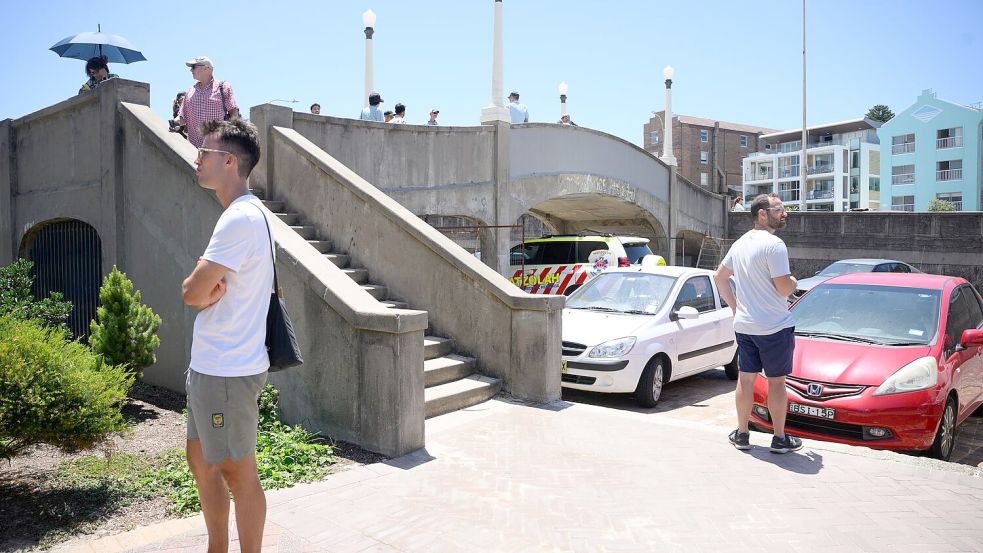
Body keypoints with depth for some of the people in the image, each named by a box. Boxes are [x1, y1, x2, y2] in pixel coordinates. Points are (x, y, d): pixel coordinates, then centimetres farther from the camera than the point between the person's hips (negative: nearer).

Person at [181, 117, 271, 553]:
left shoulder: (240, 218, -20)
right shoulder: (242, 214, 14)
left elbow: (192, 292, -22)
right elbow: (202, 290, 11)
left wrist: (202, 289, -1)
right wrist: (209, 287, -11)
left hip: (227, 371, -10)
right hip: (209, 365, 10)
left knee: (237, 473, 3)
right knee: (200, 461, 21)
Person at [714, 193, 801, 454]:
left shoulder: (740, 243, 9)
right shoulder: (773, 244, -17)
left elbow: (720, 277, 17)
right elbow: (784, 288, -20)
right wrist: (793, 281, 2)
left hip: (744, 325, 7)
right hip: (775, 327, -7)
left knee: (745, 379, 11)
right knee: (776, 382, 5)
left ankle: (741, 434, 20)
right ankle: (780, 439, 16)